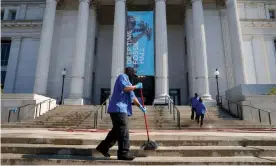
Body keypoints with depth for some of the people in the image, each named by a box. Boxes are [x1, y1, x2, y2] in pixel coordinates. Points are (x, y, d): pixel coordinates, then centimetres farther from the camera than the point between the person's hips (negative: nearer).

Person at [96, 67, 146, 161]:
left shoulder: (128, 83, 29)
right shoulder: (122, 77, 1)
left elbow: (132, 97, 26)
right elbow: (125, 88, -19)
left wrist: (140, 106, 20)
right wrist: (136, 86, -6)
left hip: (122, 109, 10)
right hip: (118, 109, -10)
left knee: (117, 130, 13)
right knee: (123, 131, -9)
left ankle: (103, 147, 21)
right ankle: (123, 153, -5)